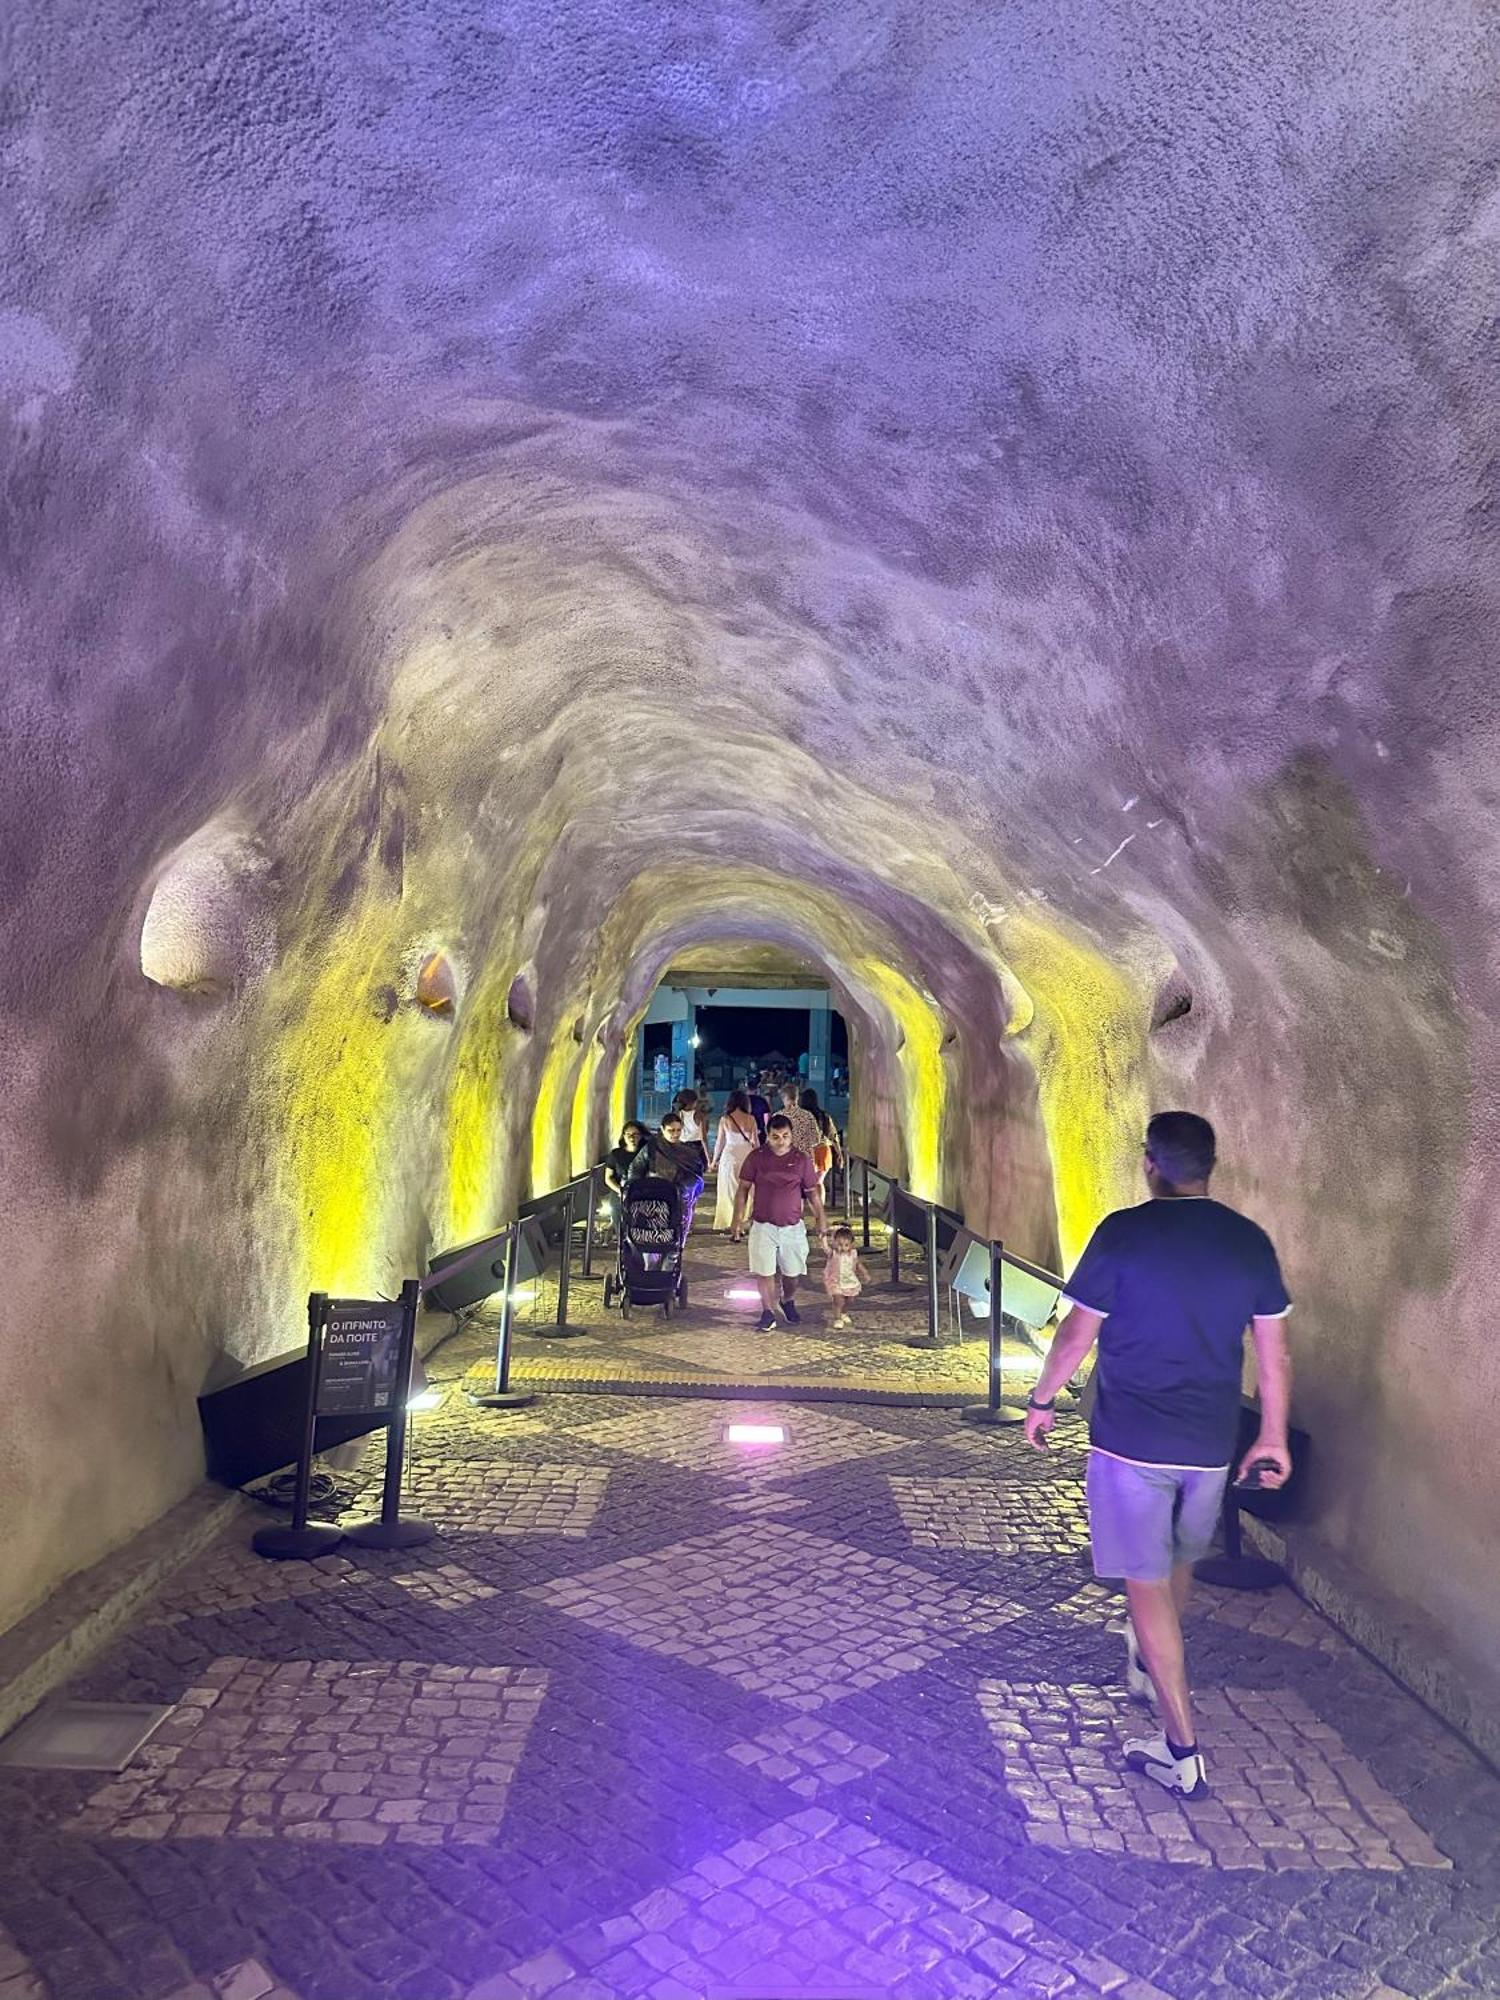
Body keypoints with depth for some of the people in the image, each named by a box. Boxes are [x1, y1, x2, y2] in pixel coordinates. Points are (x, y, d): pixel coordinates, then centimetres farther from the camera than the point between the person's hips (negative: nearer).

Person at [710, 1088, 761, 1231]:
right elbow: (756, 1142, 1)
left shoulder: (725, 1120, -4)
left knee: (730, 1190, 9)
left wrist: (714, 1160, 15)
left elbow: (720, 1142, 1)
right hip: (747, 1155, 1)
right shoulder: (751, 1119, -2)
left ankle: (733, 1224, 8)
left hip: (730, 1156, -1)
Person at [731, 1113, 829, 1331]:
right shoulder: (757, 1157, -3)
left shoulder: (801, 1160, -1)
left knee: (792, 1272, 9)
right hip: (763, 1226, -1)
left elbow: (813, 1194, 6)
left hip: (793, 1227, 1)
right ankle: (768, 1313, 13)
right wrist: (738, 1220, -3)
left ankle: (788, 1302, 37)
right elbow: (744, 1189, 3)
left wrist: (822, 1225, 5)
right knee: (764, 1271, -3)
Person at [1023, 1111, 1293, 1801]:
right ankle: (1147, 1669, 48)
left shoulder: (1124, 1233, -14)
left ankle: (1182, 1751, 8)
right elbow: (1274, 1355, 3)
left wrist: (1041, 1401, 6)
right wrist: (1274, 1437, 15)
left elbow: (1077, 1334, -9)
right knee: (1179, 1561, 26)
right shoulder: (1250, 1241, -2)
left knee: (1147, 1582, 5)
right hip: (1211, 1443, 5)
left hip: (1131, 1439, -5)